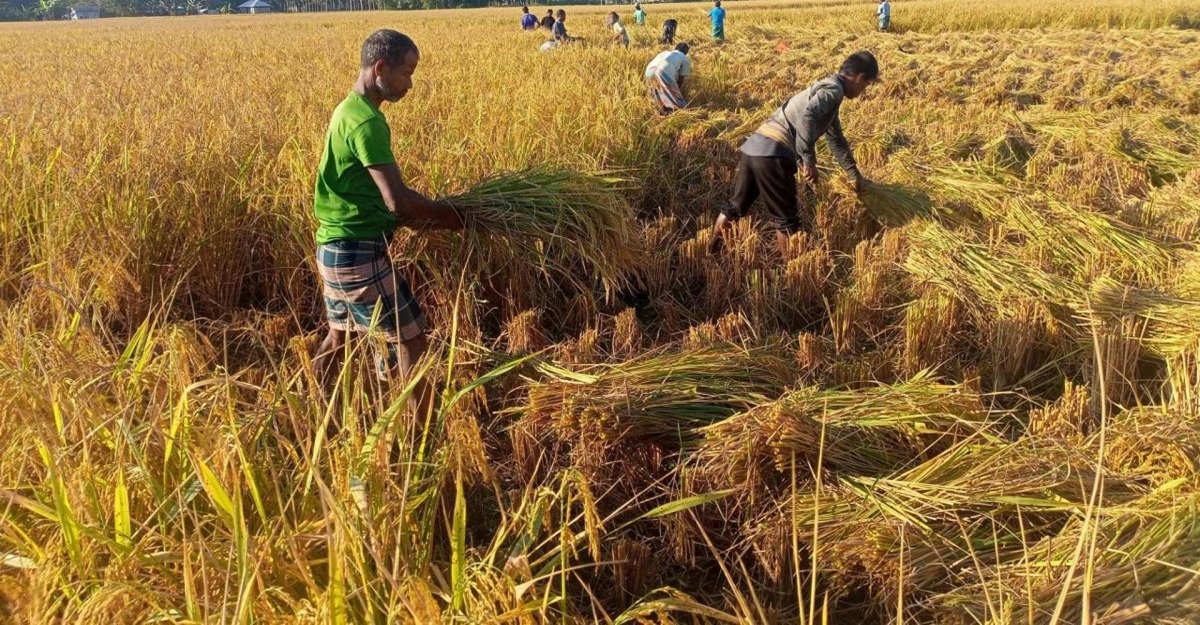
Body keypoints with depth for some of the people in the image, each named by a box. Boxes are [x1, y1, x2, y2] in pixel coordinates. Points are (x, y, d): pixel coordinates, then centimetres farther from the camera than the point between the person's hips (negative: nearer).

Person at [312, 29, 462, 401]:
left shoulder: (348, 109, 11)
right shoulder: (366, 121, -20)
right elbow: (397, 199, -25)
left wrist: (419, 220, 9)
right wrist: (448, 216, -10)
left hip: (335, 248, 10)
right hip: (358, 253, -10)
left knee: (338, 336, 22)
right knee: (411, 341, -1)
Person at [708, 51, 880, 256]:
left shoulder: (825, 89, 29)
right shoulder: (833, 90, -2)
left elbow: (836, 138, 42)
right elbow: (806, 117, -23)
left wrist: (853, 173, 50)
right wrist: (809, 161, -19)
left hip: (754, 147, 9)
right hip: (772, 154, -9)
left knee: (737, 206, 21)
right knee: (786, 219, 3)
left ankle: (709, 253, 32)